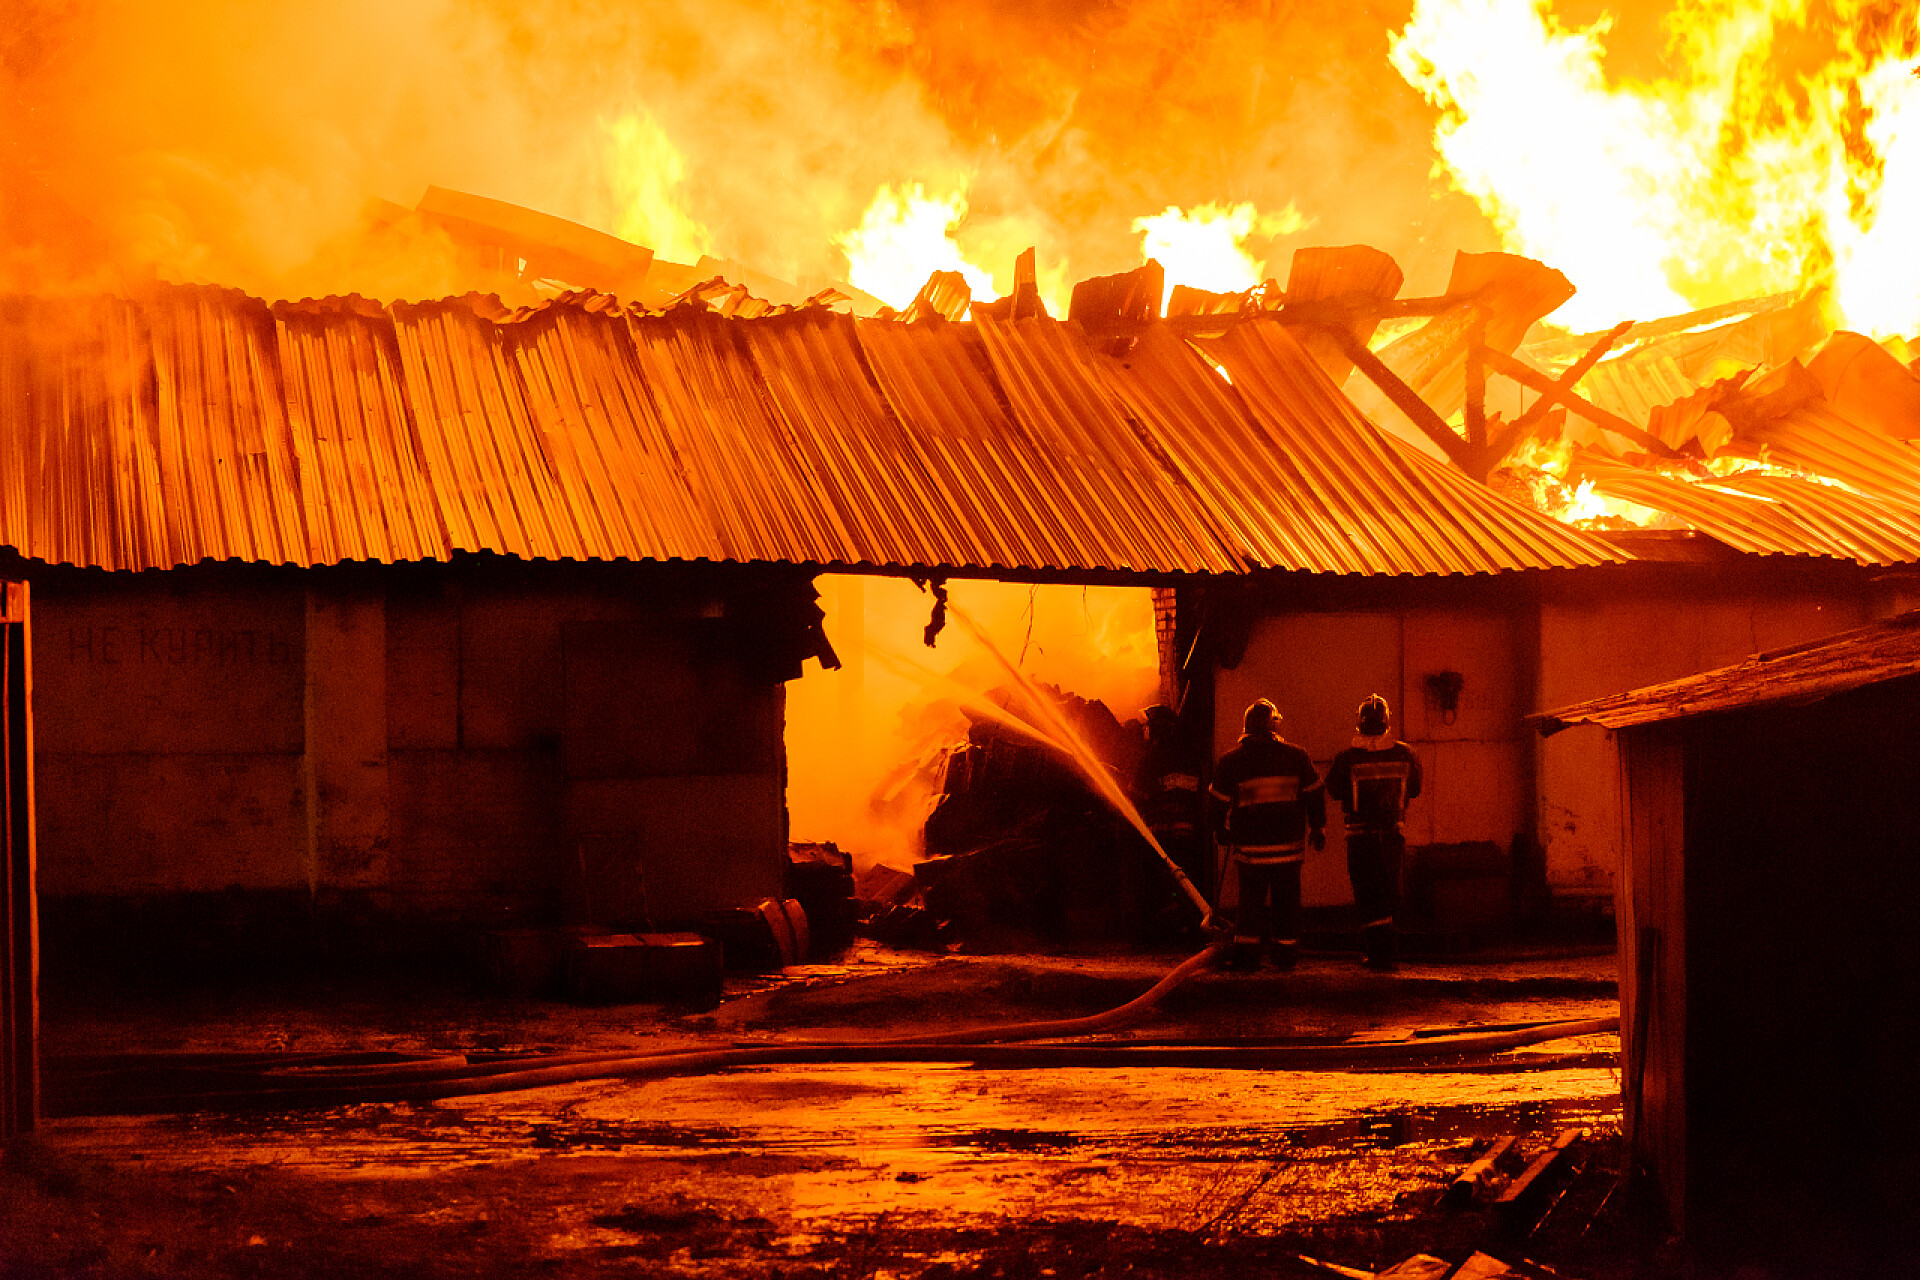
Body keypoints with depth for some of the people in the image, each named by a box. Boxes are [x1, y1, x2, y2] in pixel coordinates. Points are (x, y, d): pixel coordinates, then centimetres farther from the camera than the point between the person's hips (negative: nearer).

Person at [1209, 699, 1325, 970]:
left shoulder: (1231, 760, 0)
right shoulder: (1295, 756, 2)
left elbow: (1220, 802, 5)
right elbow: (1314, 793, 7)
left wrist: (1221, 831, 20)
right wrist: (1318, 826, 17)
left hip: (1250, 844, -1)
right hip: (1289, 841, 1)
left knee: (1251, 897, 7)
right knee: (1286, 897, 9)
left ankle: (1245, 950, 0)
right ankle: (1285, 952, 9)